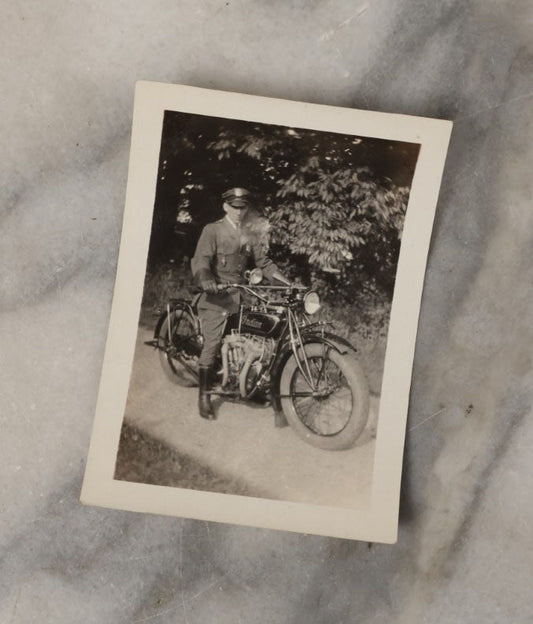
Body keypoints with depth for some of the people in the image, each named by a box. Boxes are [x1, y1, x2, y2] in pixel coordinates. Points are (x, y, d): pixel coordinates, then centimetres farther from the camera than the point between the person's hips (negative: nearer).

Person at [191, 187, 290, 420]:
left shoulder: (251, 234, 15)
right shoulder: (213, 230, -1)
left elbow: (263, 262, 13)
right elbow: (201, 260, -12)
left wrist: (286, 282, -1)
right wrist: (205, 279, -34)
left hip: (240, 294, 5)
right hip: (216, 295, -5)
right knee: (212, 344, -10)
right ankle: (204, 396, -4)